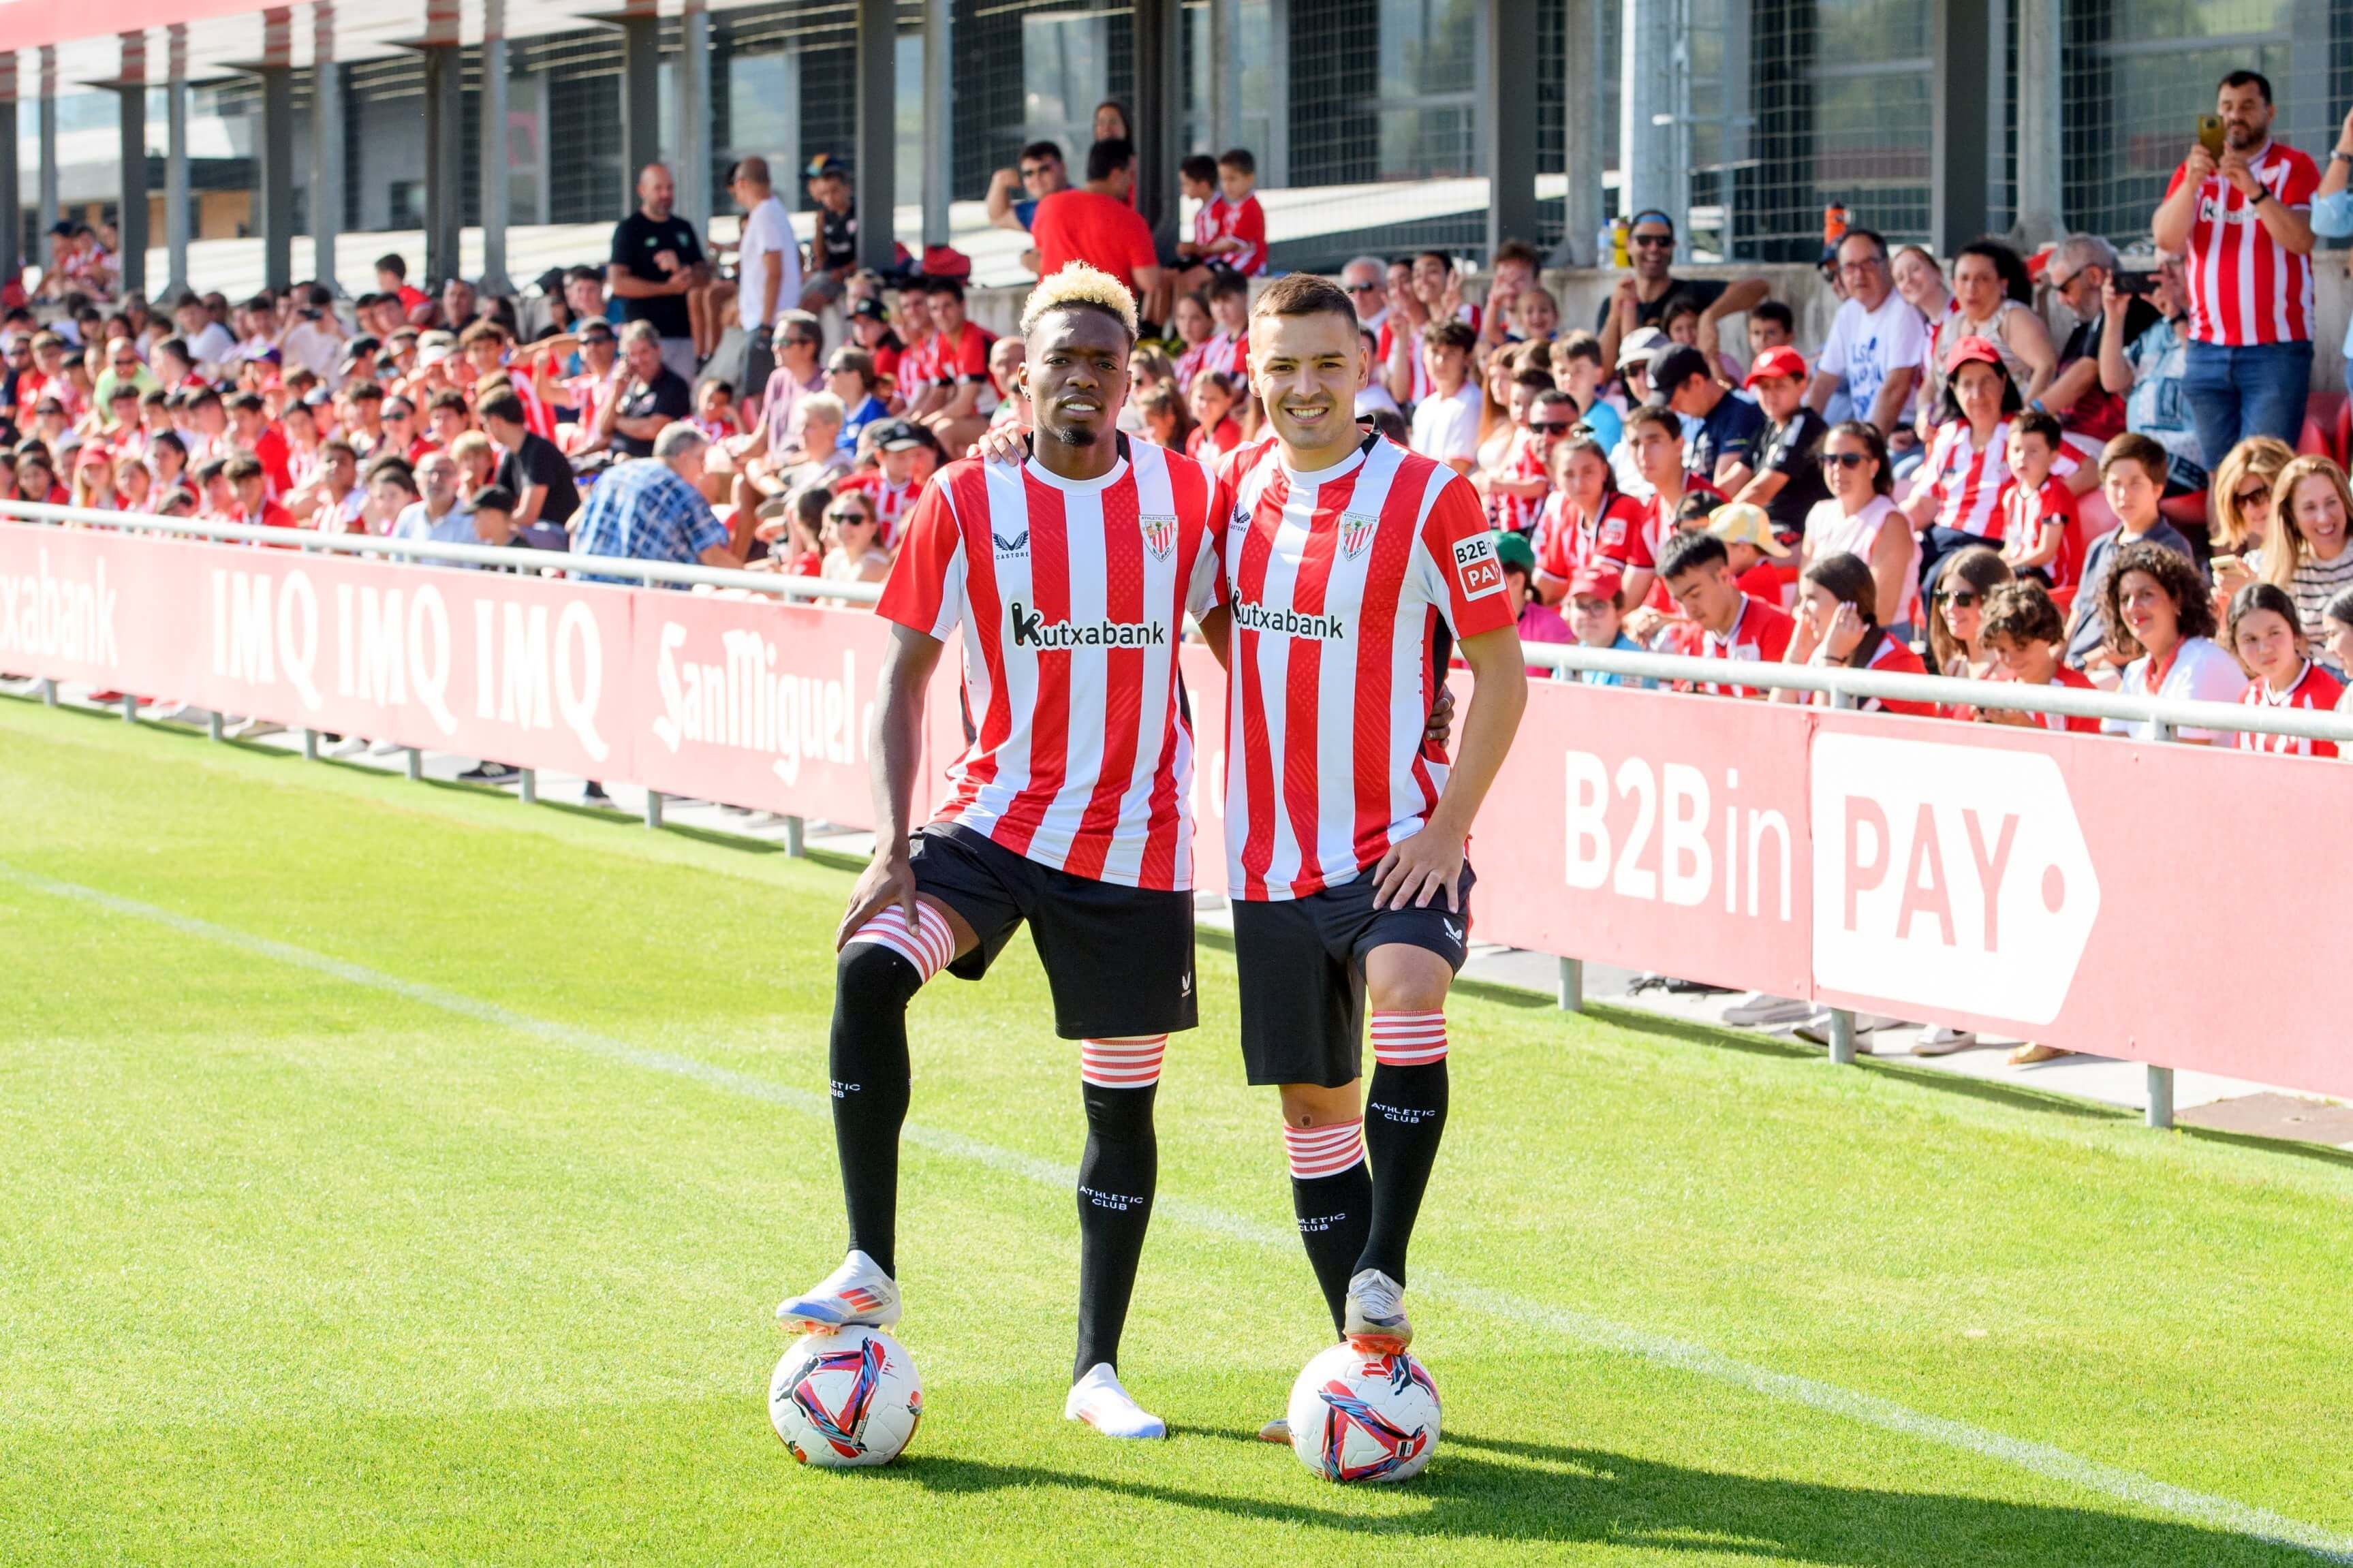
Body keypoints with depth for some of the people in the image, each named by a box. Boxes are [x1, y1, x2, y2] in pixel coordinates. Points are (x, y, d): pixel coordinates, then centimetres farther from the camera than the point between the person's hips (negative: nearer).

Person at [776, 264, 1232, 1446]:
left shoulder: (1188, 496, 0)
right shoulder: (965, 500, -3)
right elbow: (903, 681, -1)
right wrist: (891, 848, -12)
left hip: (1135, 847, 1)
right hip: (994, 814, -1)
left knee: (1123, 1101, 6)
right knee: (868, 973, -27)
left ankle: (1097, 1371, 19)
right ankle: (869, 1269, -19)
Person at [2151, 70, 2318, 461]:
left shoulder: (2294, 167, 3)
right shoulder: (2195, 170, 14)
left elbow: (2300, 240, -13)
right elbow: (2167, 239, 0)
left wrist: (2254, 190, -24)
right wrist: (2192, 181, -15)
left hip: (2276, 350, -4)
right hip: (2208, 351, 4)